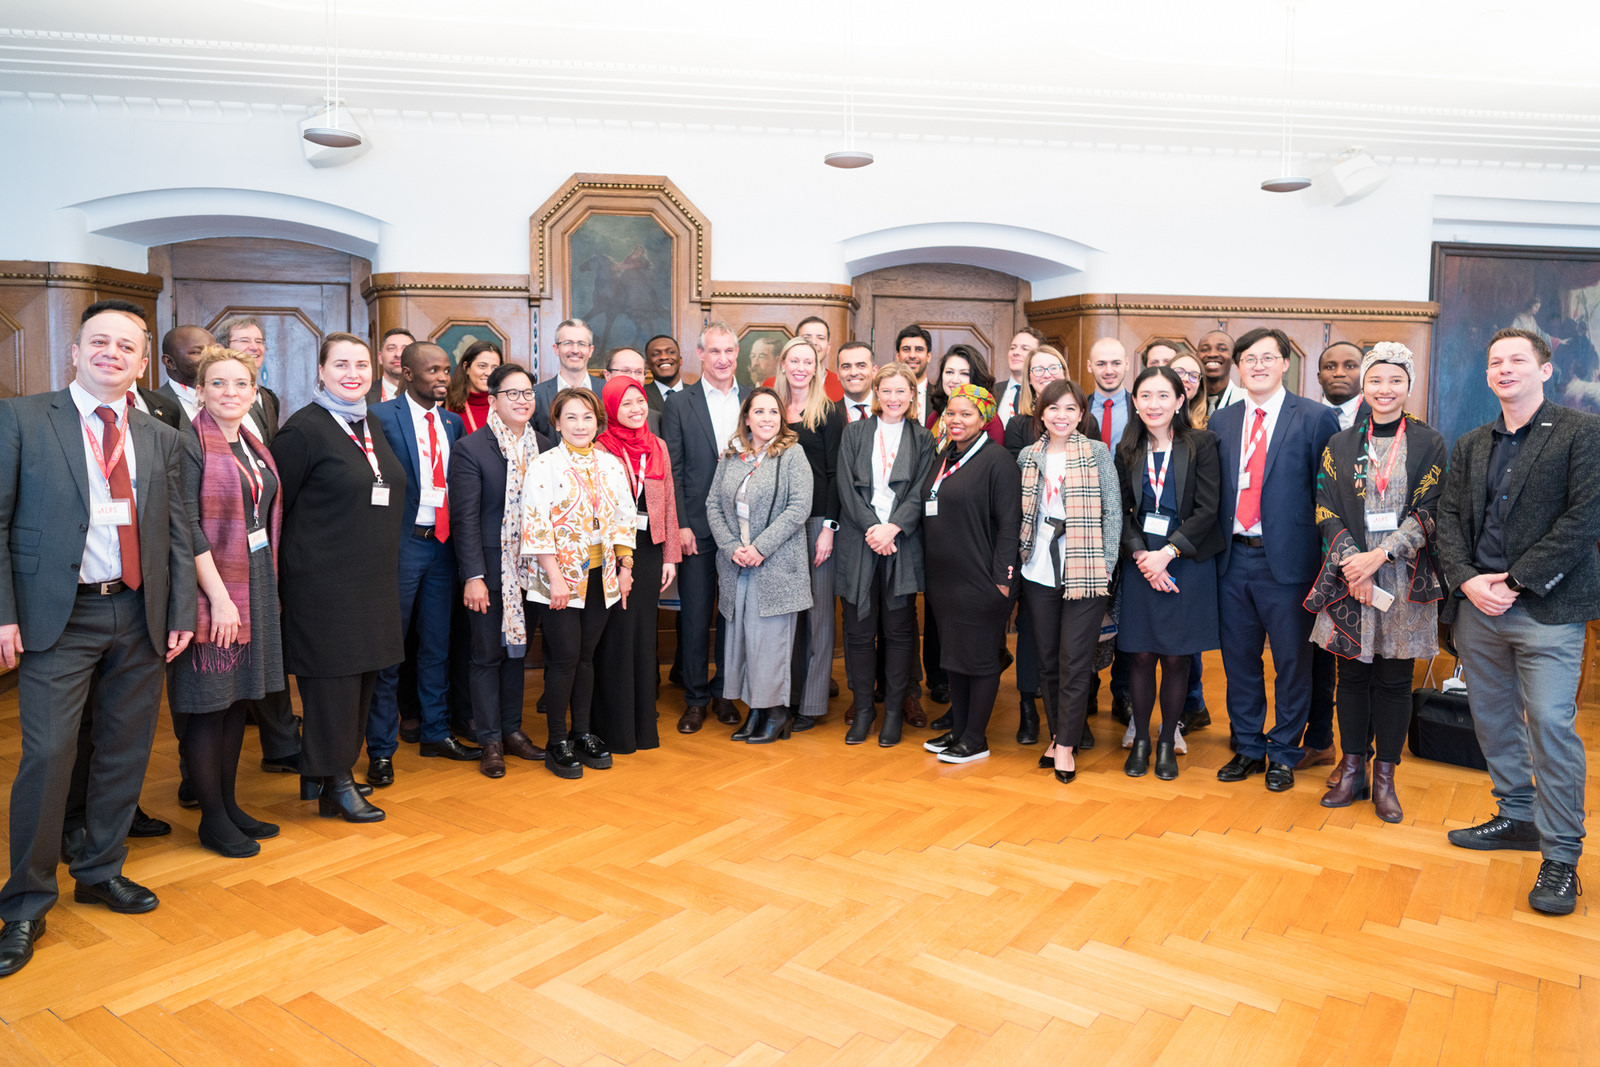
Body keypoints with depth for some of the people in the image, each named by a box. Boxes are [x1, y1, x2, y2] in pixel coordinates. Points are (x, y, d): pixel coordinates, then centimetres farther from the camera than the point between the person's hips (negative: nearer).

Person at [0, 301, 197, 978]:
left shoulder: (161, 439, 11)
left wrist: (181, 610, 4)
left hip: (140, 616, 4)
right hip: (58, 616, -4)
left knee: (126, 752, 11)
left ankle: (101, 871, 29)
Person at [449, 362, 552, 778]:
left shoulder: (544, 447, 8)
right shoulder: (470, 448, -7)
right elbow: (465, 517, -11)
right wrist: (473, 576, -16)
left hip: (530, 568, 5)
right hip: (490, 570, -4)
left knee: (518, 650, 14)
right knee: (487, 654, 5)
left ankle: (513, 731, 26)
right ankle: (490, 741, 16)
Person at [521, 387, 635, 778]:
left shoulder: (611, 464, 8)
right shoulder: (544, 466, -6)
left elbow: (625, 518, 11)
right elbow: (536, 526, -11)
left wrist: (625, 569, 5)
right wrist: (555, 578, -15)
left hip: (600, 576, 4)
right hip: (561, 576, -4)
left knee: (586, 654, 10)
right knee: (565, 655, -4)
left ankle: (582, 733, 21)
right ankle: (556, 742, 9)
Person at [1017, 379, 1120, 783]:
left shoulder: (1097, 453, -1)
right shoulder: (1028, 456, 9)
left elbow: (1113, 511, -3)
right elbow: (1021, 515, 12)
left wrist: (1106, 565, -8)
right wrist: (1016, 557, 2)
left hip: (1085, 575, -3)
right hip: (1039, 574, 4)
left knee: (1074, 661, -2)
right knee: (1047, 659, 10)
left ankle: (1066, 745, 9)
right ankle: (1059, 734, 25)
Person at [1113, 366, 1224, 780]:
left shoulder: (1200, 444, -2)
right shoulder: (1128, 450, 7)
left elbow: (1206, 509, -8)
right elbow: (1120, 511, 5)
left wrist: (1168, 552, -15)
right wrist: (1141, 554, -10)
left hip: (1187, 563, -2)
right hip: (1140, 564, 2)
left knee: (1176, 658, 3)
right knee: (1141, 656, 3)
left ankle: (1168, 742, 19)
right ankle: (1140, 739, 19)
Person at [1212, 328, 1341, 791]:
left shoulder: (1316, 418, -3)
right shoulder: (1220, 422, 10)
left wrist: (1326, 560, -9)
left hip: (1287, 559, -4)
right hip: (1234, 558, 4)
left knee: (1293, 660, 7)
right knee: (1239, 658, 13)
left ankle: (1284, 753, 23)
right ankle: (1248, 747, 28)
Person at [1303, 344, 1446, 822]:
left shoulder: (1429, 443, 3)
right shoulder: (1339, 445, 8)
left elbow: (1428, 512, -4)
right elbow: (1327, 512, 2)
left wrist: (1379, 556, -15)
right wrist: (1350, 563, -12)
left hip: (1404, 578, -1)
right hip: (1349, 577, 1)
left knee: (1394, 678, 4)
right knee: (1352, 674, 7)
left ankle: (1385, 777, 15)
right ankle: (1352, 769, 18)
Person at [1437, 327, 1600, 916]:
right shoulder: (1470, 445, 15)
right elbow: (1449, 519, 10)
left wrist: (1516, 581, -14)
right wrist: (1467, 580, -7)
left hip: (1546, 608, -5)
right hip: (1476, 605, 6)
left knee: (1551, 723, -7)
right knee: (1493, 720, 13)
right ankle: (1517, 818, 30)